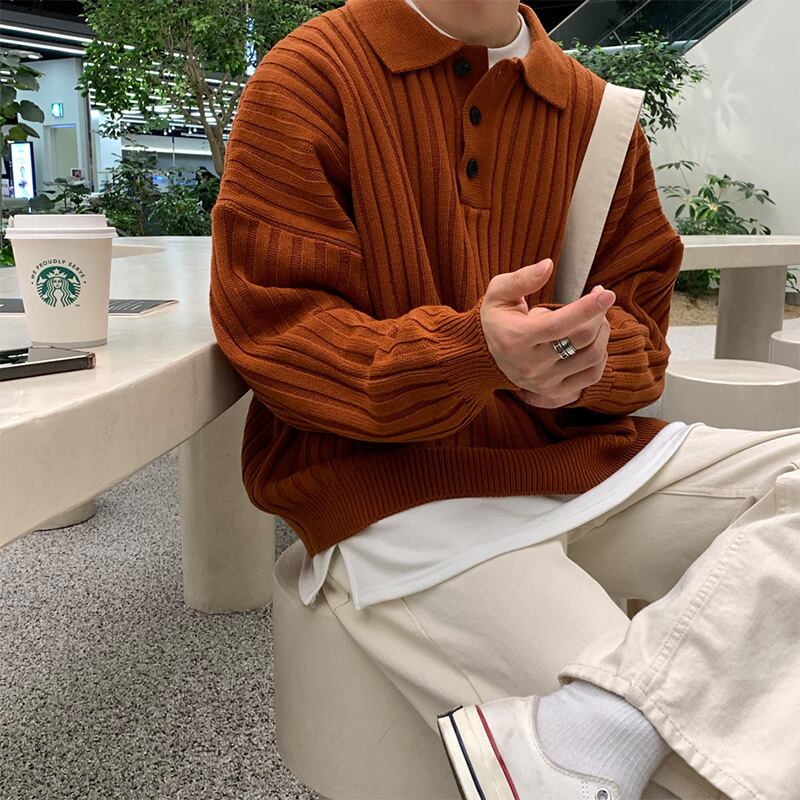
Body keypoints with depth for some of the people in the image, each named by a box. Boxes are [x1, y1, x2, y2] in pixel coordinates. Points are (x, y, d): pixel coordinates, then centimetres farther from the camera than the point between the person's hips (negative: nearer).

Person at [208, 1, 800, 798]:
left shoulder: (592, 106, 11)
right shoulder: (308, 76, -3)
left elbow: (640, 322, 12)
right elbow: (266, 325, -10)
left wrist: (594, 356, -14)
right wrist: (471, 351, -27)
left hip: (583, 452, 7)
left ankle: (578, 731, -23)